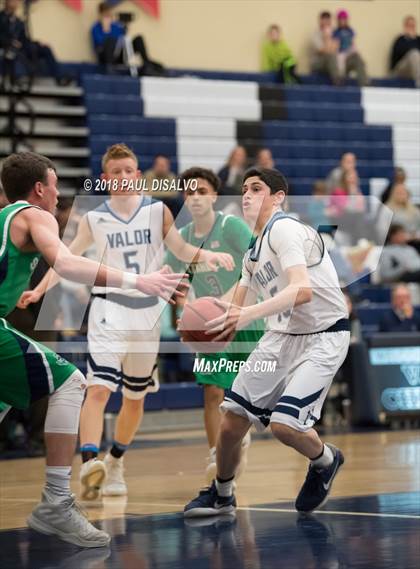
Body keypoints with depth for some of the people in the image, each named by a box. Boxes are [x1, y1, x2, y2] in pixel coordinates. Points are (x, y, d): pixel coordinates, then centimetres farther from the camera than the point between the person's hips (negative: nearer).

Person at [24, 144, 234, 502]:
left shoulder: (157, 211, 2)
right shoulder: (94, 220, 1)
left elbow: (181, 249, 3)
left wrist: (206, 255, -18)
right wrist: (38, 290, -5)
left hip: (147, 312, 2)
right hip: (110, 310, -2)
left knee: (135, 397, 13)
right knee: (98, 388, -21)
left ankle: (115, 464, 33)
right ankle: (90, 464, -32)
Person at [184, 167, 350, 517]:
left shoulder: (284, 229, -17)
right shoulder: (254, 248, 12)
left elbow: (302, 290, -32)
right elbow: (239, 308, 18)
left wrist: (249, 315, -42)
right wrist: (223, 327, -4)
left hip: (323, 337, -8)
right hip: (281, 335, 8)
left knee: (284, 424, -22)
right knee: (232, 420, 0)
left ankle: (326, 461, 10)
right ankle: (221, 495, 22)